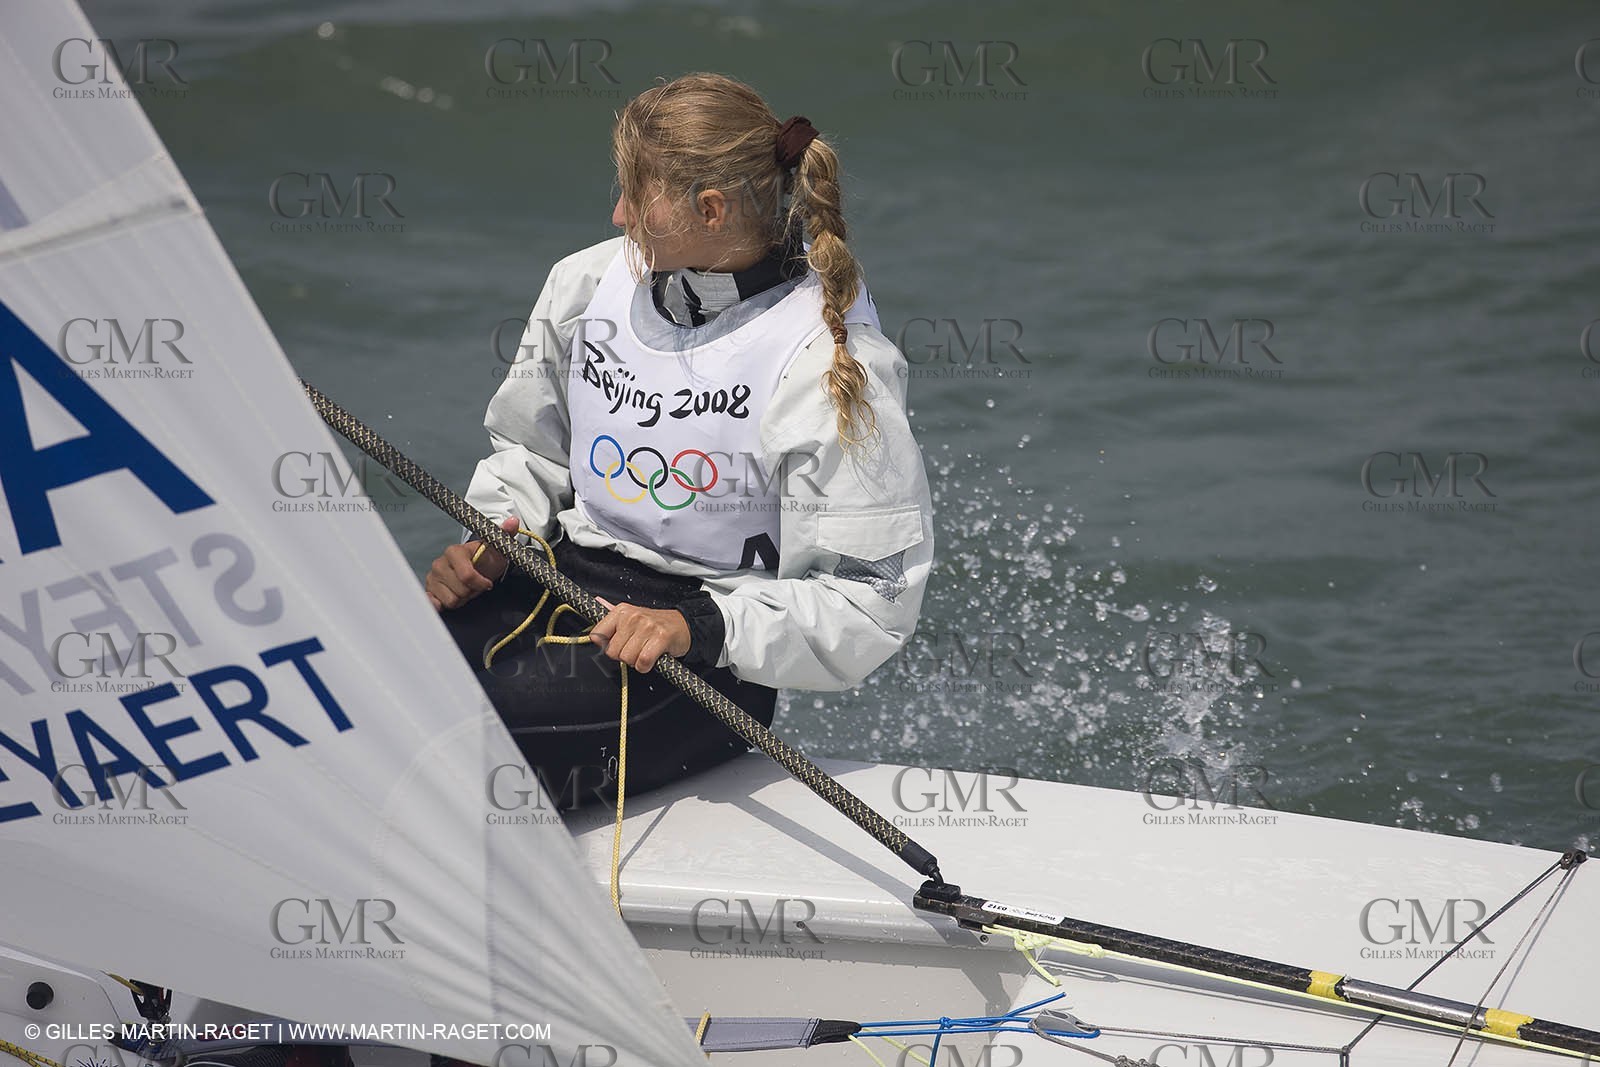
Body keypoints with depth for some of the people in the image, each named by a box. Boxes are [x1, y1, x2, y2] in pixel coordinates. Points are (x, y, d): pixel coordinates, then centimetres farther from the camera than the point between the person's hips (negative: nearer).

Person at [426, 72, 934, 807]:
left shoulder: (829, 362, -13)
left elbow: (872, 602, -13)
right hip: (564, 578, 6)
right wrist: (492, 538, 2)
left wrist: (698, 628, -24)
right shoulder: (590, 283, 6)